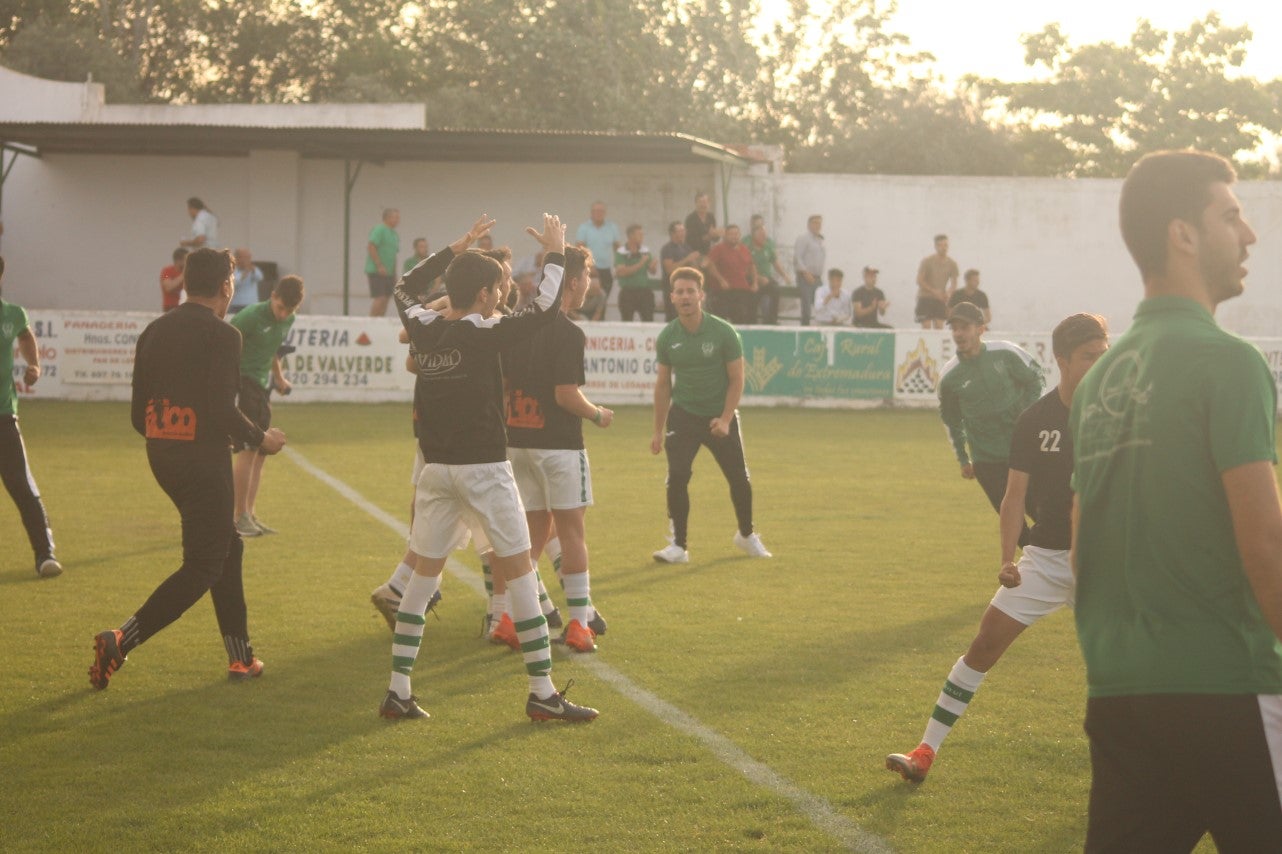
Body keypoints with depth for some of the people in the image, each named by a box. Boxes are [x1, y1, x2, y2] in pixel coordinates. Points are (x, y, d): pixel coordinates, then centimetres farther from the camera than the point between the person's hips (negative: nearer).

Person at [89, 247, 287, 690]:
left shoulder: (154, 331, 10)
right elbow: (223, 410, -20)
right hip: (203, 457, -8)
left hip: (161, 454, 8)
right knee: (204, 565, -1)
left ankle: (241, 657, 24)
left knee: (227, 546, 20)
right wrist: (261, 439, -3)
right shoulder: (222, 335, -12)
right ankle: (123, 639, -14)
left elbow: (138, 414, 10)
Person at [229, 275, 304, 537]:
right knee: (248, 450, -13)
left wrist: (279, 378, 28)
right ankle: (241, 518, -8)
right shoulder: (251, 316, -17)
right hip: (241, 382, -8)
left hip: (263, 386, 8)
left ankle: (250, 514, 15)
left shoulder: (288, 321, 7)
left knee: (261, 453, 8)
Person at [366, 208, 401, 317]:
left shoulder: (394, 234, 18)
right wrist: (380, 266, -20)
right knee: (379, 299, -14)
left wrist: (395, 275, 19)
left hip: (389, 273, 9)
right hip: (376, 271, -9)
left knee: (385, 299, 6)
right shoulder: (379, 230, -9)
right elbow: (371, 247, -18)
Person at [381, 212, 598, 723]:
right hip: (483, 466, -6)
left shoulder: (423, 329, 3)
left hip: (435, 466, 6)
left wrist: (456, 249, 27)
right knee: (518, 569, 1)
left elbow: (406, 289, 24)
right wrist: (555, 256, 1)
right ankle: (542, 692, 2)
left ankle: (397, 690, 8)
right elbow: (544, 311, -12)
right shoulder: (483, 334, -13)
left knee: (425, 571, 11)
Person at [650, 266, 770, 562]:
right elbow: (663, 383, 5)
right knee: (677, 477, -14)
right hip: (683, 415, 1)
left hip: (720, 416, -1)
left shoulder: (723, 333, -11)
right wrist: (658, 430, 4)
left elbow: (736, 379, -7)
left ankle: (746, 535, 30)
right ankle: (678, 545, -4)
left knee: (739, 479, 6)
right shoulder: (667, 338, -4)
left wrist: (725, 419, -16)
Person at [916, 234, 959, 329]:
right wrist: (934, 291, -20)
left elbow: (954, 283, 9)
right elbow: (919, 281, -9)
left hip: (940, 299, 4)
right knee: (926, 327, -11)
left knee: (939, 327, -3)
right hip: (925, 297, -4)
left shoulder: (952, 264, 2)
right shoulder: (927, 261, -8)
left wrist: (949, 293, -13)